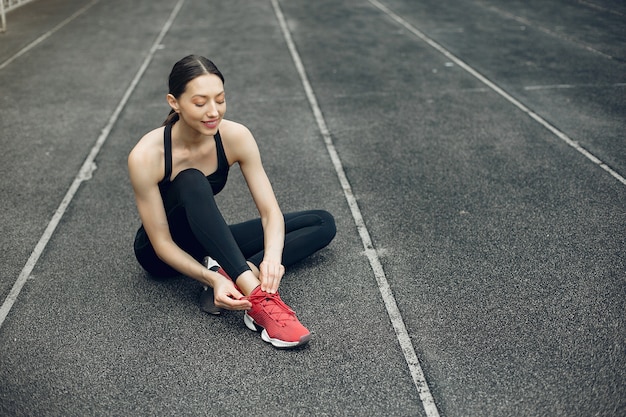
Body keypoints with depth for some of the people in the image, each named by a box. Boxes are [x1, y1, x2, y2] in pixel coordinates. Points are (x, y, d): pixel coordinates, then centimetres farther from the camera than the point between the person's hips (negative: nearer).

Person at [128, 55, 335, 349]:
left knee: (323, 223, -8)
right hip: (164, 255, -4)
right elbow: (162, 243, -24)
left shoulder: (235, 136, -19)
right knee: (191, 182, -38)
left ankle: (234, 275, -26)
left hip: (208, 243, 4)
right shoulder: (146, 156, -28)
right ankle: (257, 296, -44)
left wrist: (272, 257, -41)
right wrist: (210, 279, -39)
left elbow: (270, 211, -21)